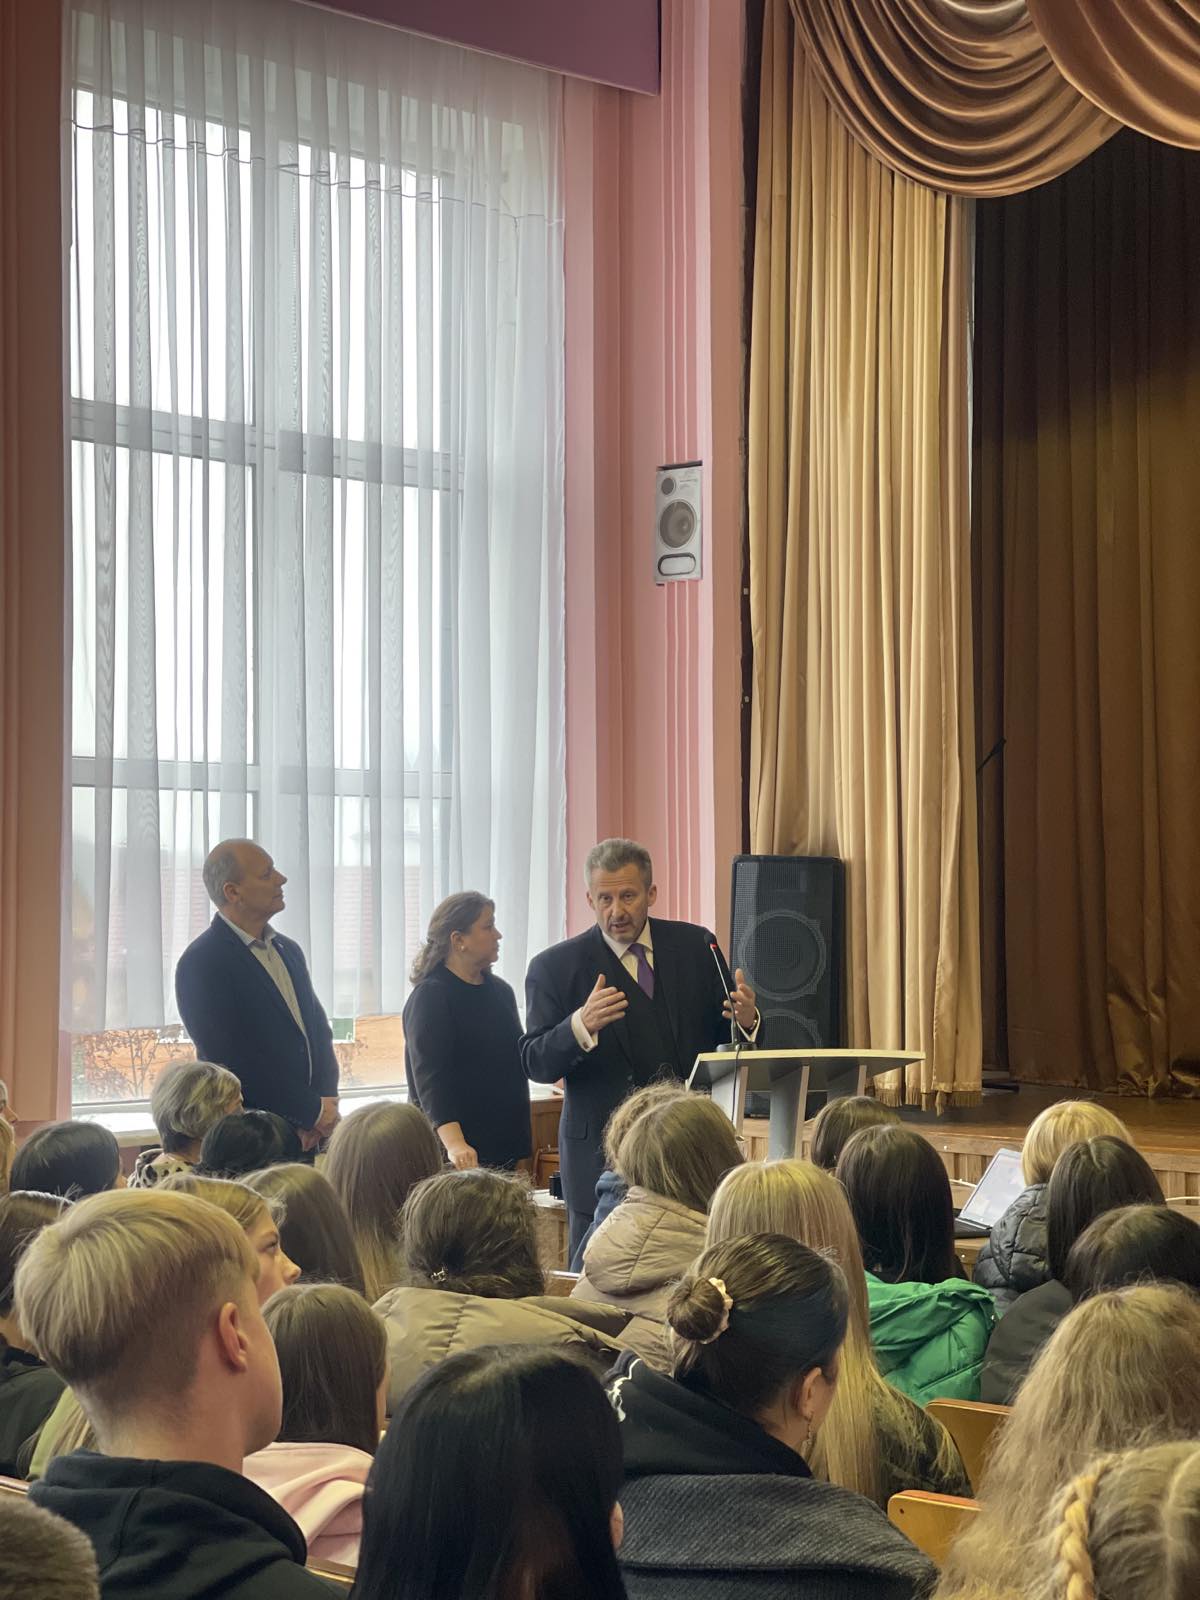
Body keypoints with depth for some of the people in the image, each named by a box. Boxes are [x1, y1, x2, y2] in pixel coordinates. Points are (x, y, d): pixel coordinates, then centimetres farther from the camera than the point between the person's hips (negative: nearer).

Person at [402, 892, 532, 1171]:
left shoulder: (500, 991, 15)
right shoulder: (430, 996, -8)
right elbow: (430, 1077, -19)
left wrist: (522, 1147, 20)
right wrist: (454, 1143, -33)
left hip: (503, 1148, 6)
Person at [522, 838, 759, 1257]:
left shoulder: (696, 947, 7)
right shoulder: (555, 967, -1)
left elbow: (722, 1036, 12)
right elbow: (536, 1065, -7)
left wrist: (745, 1020, -13)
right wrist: (581, 1026, -27)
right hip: (602, 1156, -2)